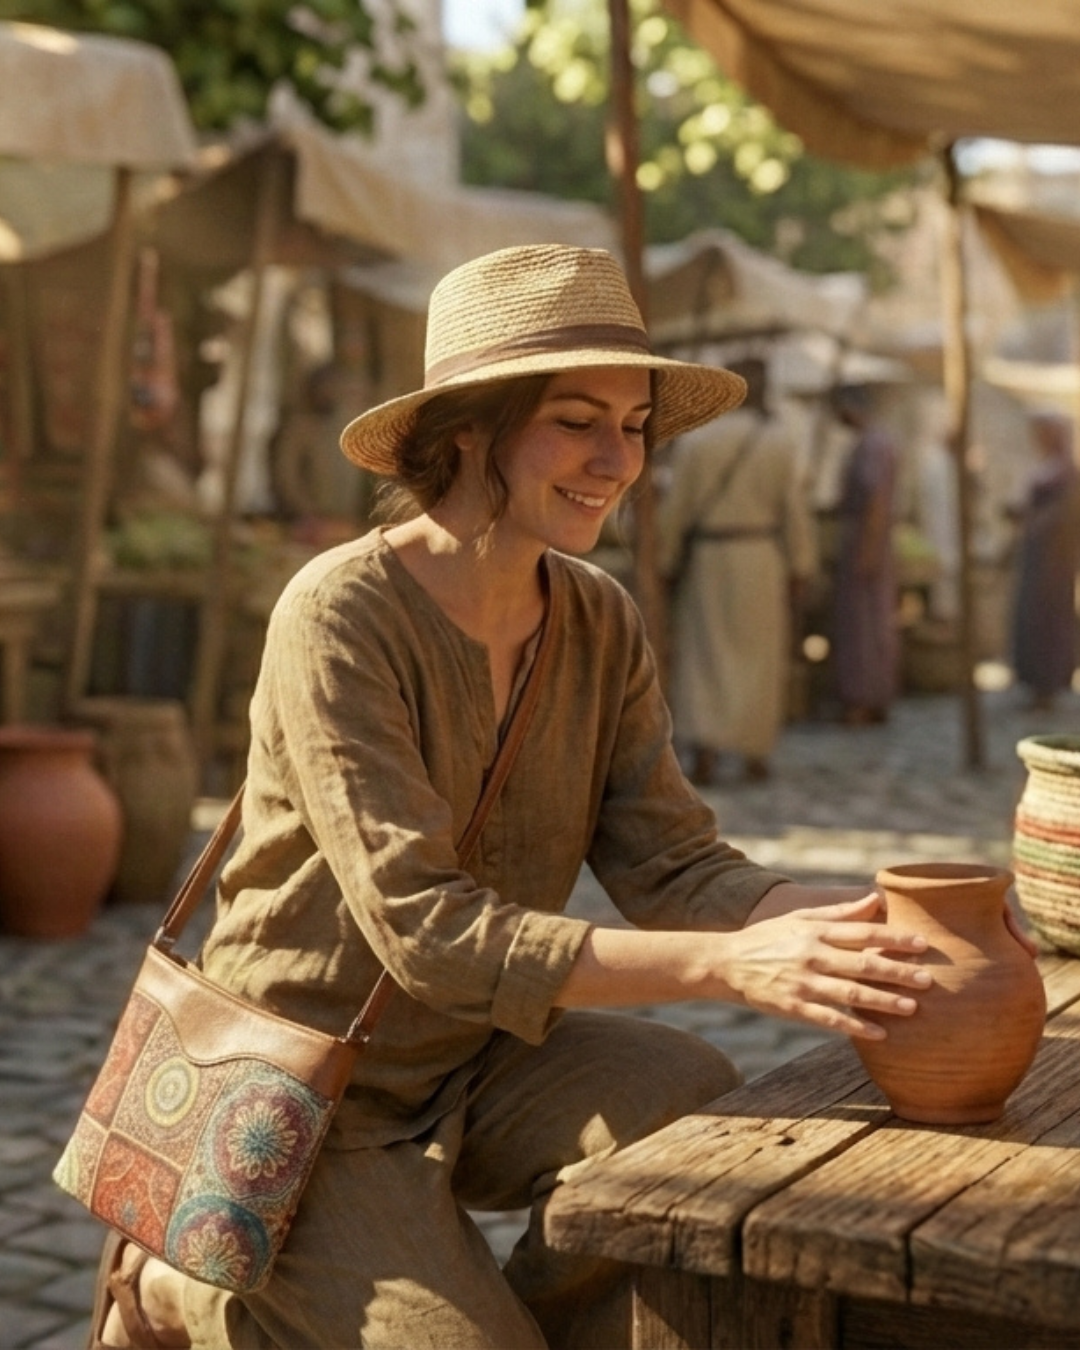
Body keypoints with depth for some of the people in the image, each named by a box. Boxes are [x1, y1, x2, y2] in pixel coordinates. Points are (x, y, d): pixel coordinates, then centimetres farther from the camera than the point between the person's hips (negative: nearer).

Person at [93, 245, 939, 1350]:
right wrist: (730, 963, -39)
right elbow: (422, 929, -30)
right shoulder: (341, 617, -23)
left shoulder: (600, 624, -1)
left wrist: (857, 921, -27)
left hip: (482, 1059, 6)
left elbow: (673, 867, -7)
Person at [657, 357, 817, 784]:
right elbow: (795, 508, -4)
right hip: (762, 557, 1)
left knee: (703, 656, 6)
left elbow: (676, 506, -4)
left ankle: (703, 753, -4)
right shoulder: (780, 441, -5)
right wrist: (800, 568, 3)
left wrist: (663, 560, 6)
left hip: (707, 558, 0)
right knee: (760, 659, 11)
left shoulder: (694, 440, -6)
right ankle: (755, 755, 15)